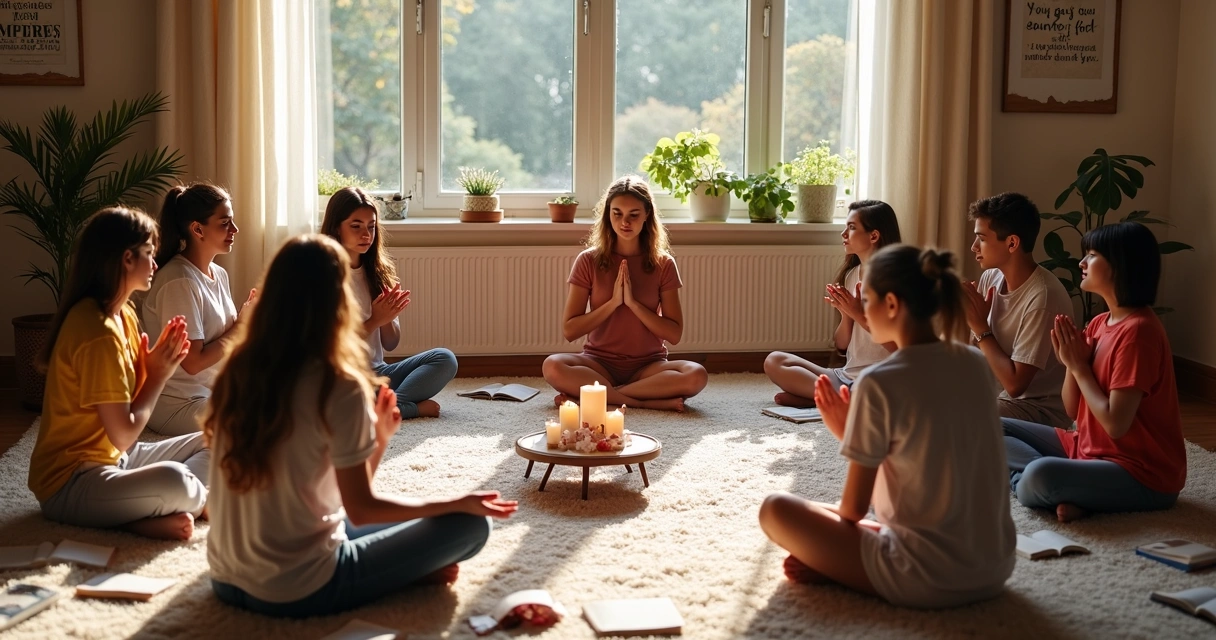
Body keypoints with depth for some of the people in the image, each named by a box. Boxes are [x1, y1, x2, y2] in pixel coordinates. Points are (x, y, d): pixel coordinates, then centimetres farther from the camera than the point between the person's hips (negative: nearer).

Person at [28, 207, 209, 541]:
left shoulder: (124, 315, 9)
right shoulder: (99, 332, -21)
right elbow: (123, 435, -21)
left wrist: (159, 364, -7)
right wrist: (159, 375, -9)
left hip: (114, 461, 11)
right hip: (71, 482, -11)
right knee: (172, 480, -37)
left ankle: (150, 516, -12)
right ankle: (201, 500, -3)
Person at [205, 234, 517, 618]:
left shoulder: (237, 371, 0)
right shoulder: (339, 388, -20)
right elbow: (361, 509, -12)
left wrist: (376, 439, 12)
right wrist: (458, 504, 0)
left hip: (227, 581, 7)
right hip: (299, 593, -7)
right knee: (470, 525, 2)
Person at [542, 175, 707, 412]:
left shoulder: (663, 264, 2)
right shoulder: (589, 261, 0)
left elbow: (674, 334, -3)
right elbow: (569, 330, -4)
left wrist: (633, 303, -14)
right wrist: (613, 302, -14)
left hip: (648, 366, 1)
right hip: (599, 363, -1)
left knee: (696, 376, -32)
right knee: (553, 367, -33)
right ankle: (653, 401, -28)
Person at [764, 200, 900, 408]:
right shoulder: (851, 275, 10)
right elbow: (841, 346, 12)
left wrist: (859, 314, -16)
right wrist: (846, 313, -8)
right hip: (846, 376, 8)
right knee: (774, 361, -7)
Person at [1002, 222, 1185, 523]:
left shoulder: (1137, 331, -20)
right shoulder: (1099, 323, 8)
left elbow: (1116, 424, -24)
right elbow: (1072, 411, 9)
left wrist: (1079, 365, -14)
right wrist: (1072, 362, -9)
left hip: (1142, 475, -10)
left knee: (1038, 479, -38)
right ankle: (1069, 491, -10)